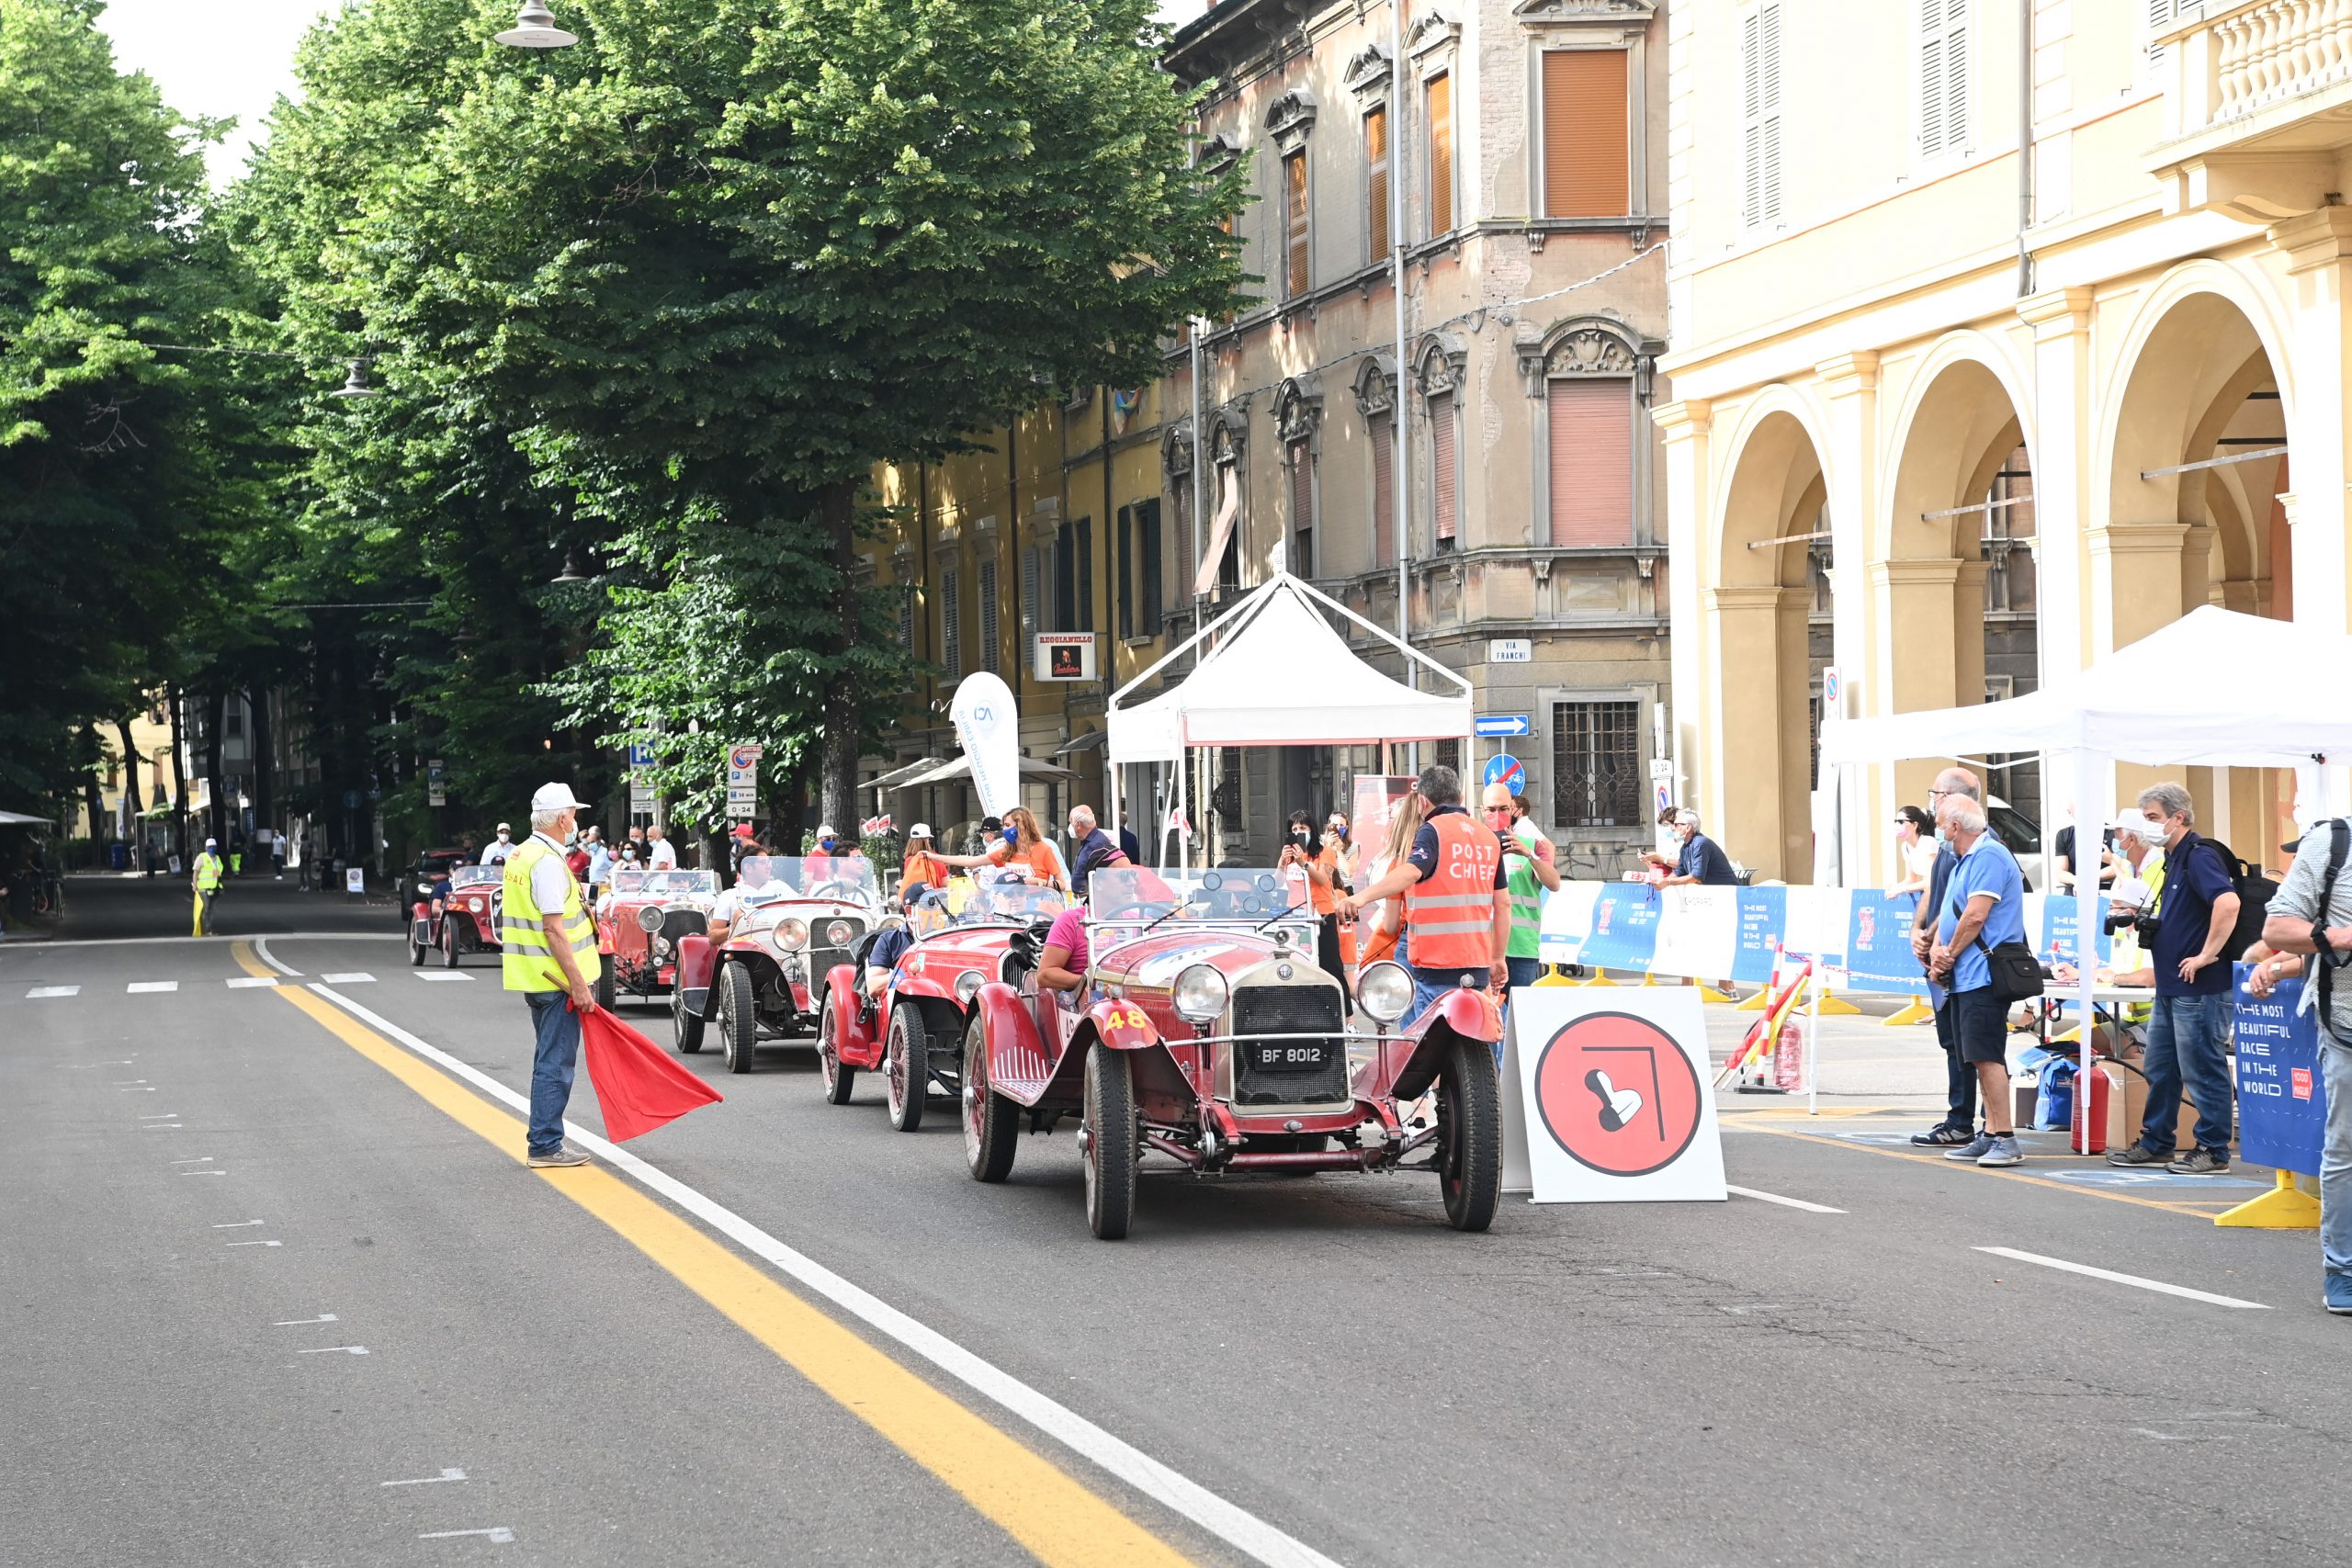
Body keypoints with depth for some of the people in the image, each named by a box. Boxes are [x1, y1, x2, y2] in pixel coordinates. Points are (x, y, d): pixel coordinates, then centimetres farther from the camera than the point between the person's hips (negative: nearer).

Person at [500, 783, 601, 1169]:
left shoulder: (521, 855, 13)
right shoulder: (548, 862, -18)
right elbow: (554, 930, -22)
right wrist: (579, 984, -21)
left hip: (535, 977, 10)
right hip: (556, 978, -10)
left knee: (550, 1060, 18)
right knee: (556, 1062, -6)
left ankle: (545, 1139, 25)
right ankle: (545, 1145, -4)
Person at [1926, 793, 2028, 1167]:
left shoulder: (1989, 856, -12)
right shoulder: (1962, 860, 20)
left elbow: (1975, 916, -19)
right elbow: (1948, 913, 20)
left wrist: (1951, 954, -6)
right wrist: (1937, 950, 2)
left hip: (1983, 975, -11)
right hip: (1964, 976, 11)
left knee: (1986, 1056, -14)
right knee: (1979, 1057, 12)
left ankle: (2006, 1140, -16)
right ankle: (1990, 1136, 16)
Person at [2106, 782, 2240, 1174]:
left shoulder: (2199, 857, -16)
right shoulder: (2174, 860, 16)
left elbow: (2228, 902, -32)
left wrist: (2207, 955, -26)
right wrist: (2147, 924, 13)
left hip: (2199, 989, -11)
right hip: (2171, 987, 11)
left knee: (2203, 1070, -3)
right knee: (2159, 1068, 16)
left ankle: (2213, 1151, 5)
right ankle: (2155, 1143, 26)